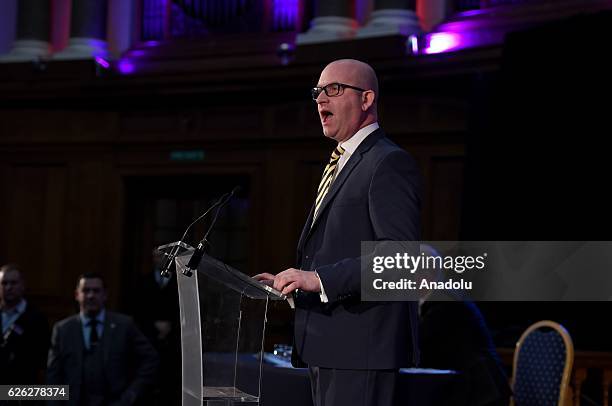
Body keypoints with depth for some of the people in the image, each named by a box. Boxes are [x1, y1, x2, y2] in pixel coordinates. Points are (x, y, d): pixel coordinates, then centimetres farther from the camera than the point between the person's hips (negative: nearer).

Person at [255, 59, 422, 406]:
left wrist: (320, 279, -24)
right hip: (330, 350, 10)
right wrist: (296, 283, 12)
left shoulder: (390, 163, -10)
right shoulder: (341, 164, 21)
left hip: (361, 350, -10)